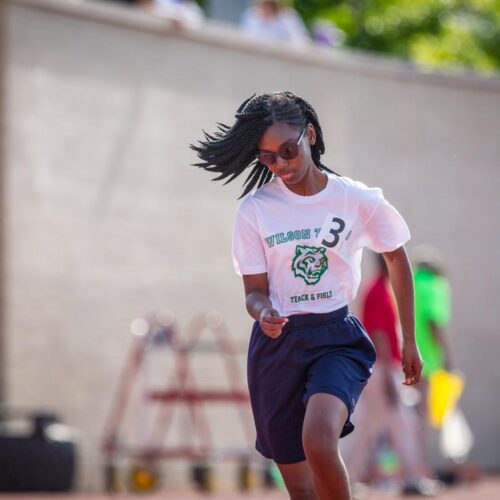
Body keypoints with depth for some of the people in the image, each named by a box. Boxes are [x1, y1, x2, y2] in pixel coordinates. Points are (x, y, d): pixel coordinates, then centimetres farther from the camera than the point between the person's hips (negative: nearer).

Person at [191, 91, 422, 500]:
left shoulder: (358, 201, -5)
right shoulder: (255, 209, -2)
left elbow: (397, 259, 11)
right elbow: (255, 290, 1)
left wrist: (410, 342, 13)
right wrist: (263, 312, -24)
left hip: (336, 338, -2)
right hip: (277, 342, 2)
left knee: (318, 439, -32)